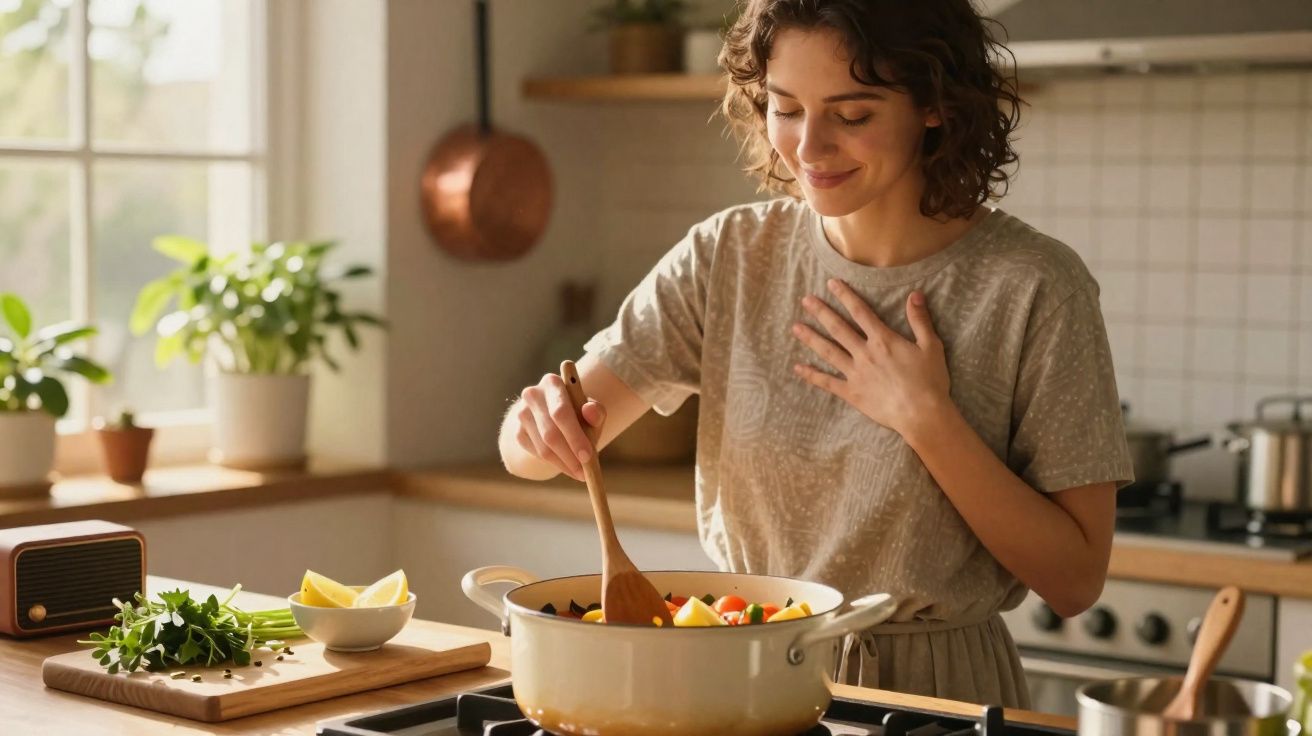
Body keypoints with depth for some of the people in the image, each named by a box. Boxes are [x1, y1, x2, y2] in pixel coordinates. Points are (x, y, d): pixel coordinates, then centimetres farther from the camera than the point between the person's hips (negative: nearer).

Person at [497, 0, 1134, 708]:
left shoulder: (1031, 290, -11)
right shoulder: (727, 256, -3)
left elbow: (1075, 581, -8)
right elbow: (527, 451, -3)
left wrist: (927, 419, -17)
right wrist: (541, 424, -24)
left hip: (934, 693, -4)